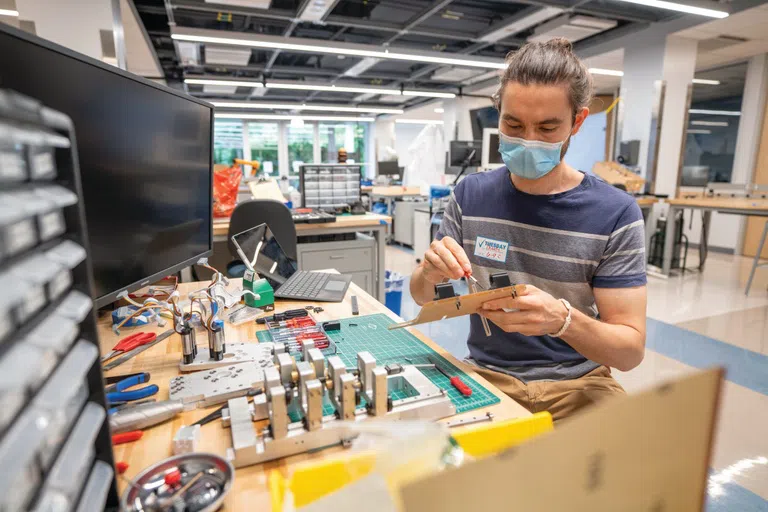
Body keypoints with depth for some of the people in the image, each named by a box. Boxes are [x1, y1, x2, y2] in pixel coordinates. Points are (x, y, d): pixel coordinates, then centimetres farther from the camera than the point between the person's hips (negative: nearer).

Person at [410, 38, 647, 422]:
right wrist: (430, 273, -21)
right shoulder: (470, 195, -3)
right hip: (487, 374, 1)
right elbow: (422, 297, 4)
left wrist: (563, 319, -31)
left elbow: (631, 350, -10)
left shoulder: (616, 214, -10)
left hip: (577, 383, 0)